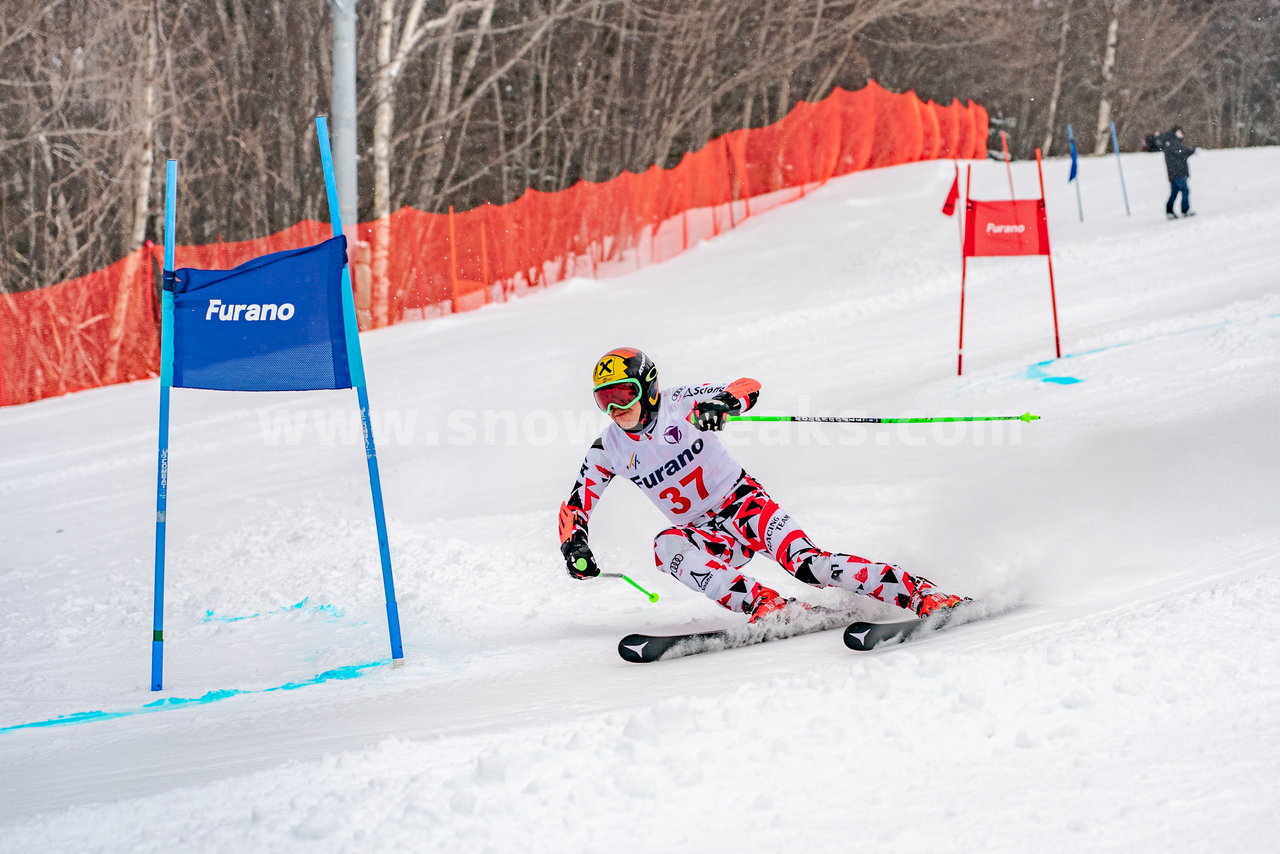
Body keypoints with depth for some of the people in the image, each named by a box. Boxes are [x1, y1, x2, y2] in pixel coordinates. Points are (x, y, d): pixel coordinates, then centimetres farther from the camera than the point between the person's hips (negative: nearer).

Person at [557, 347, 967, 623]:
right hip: (708, 533, 4)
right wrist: (573, 544, -11)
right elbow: (574, 507, 9)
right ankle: (771, 607, -40)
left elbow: (748, 387, -17)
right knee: (666, 547, -30)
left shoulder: (678, 404, -10)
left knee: (805, 562, -27)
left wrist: (722, 403, -39)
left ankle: (922, 594, -29)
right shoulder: (608, 452, 0)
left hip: (744, 503, -4)